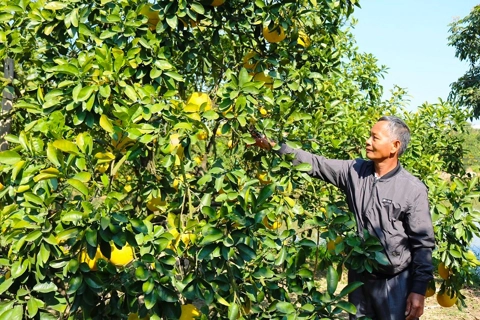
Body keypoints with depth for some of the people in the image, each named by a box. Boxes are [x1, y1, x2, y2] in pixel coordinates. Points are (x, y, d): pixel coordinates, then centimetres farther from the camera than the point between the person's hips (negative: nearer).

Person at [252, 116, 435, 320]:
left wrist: (419, 290, -11)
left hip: (395, 283, -4)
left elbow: (423, 243, -10)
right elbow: (315, 163, 0)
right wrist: (274, 146, -7)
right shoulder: (354, 171, -1)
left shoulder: (414, 190, -13)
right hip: (359, 277, 4)